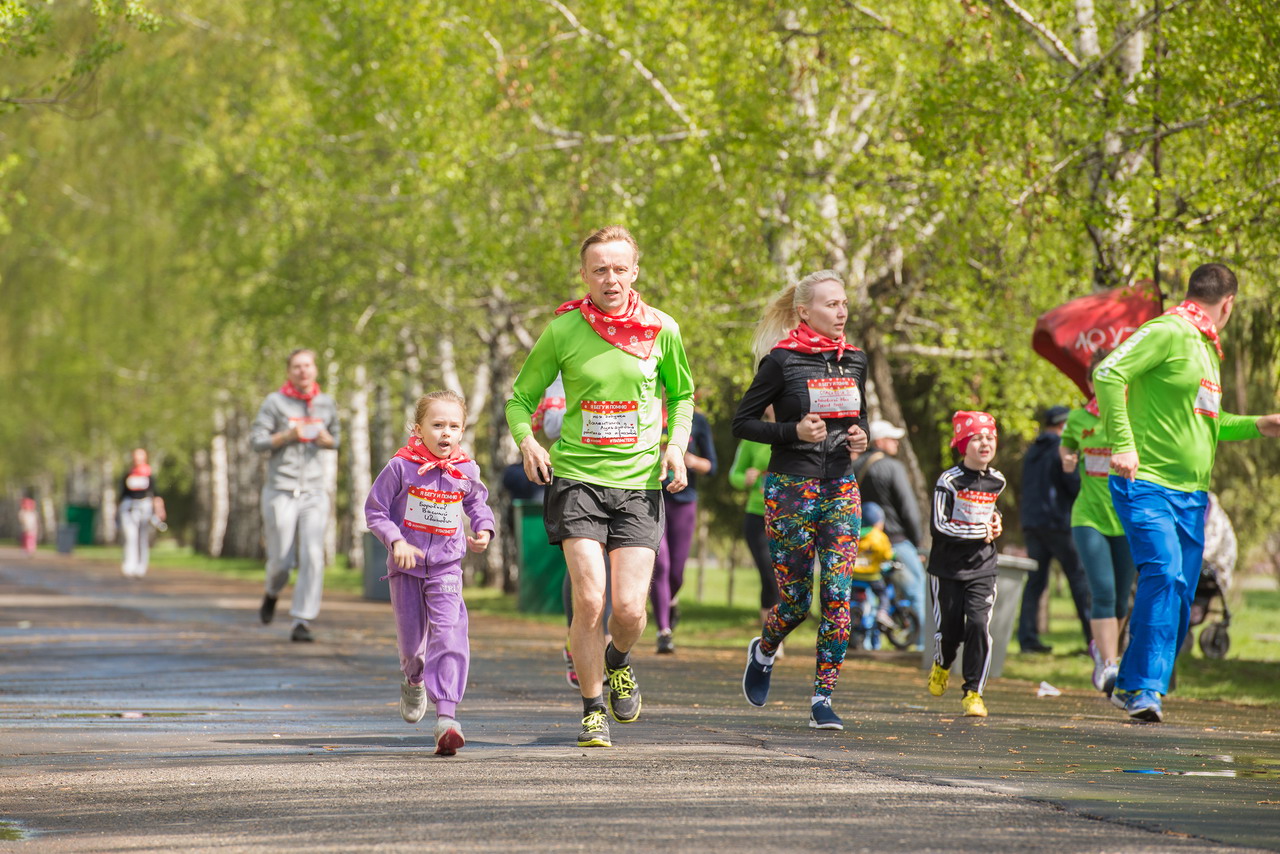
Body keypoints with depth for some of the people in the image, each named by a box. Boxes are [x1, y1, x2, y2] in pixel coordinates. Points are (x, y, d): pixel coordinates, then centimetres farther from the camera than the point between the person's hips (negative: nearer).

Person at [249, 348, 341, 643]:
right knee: (281, 562, 3)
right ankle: (272, 594, 39)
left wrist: (326, 440, -2)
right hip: (280, 493, -2)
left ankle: (302, 624, -11)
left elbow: (334, 439, 21)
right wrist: (288, 435, -18)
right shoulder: (275, 403, -2)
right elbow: (256, 440, -5)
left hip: (314, 494, 2)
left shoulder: (326, 404, 9)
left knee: (313, 558, -13)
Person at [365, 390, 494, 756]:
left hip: (446, 568, 0)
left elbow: (477, 503, 18)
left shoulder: (466, 471, -1)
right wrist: (396, 541, -18)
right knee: (411, 640, 10)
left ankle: (446, 716, -21)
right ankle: (414, 682, 47)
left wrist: (483, 530, -1)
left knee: (449, 636, -17)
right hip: (406, 567, 0)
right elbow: (375, 509, -4)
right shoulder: (401, 467, -10)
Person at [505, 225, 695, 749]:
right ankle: (593, 711, 6)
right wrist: (527, 440, -11)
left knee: (629, 608, -8)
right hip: (576, 476, -1)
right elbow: (521, 396, 8)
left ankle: (618, 660, 28)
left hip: (640, 482, 1)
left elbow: (681, 394, 19)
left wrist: (676, 444, 2)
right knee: (589, 600, -13)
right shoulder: (563, 331, -2)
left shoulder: (660, 329, 2)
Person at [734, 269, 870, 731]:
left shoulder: (854, 360, 8)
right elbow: (742, 422, -5)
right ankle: (763, 651, 34)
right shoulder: (782, 360, -8)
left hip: (841, 488, 4)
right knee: (795, 600, 0)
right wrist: (794, 431, -18)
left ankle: (823, 698, -1)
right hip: (791, 488, -4)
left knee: (838, 595, -6)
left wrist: (860, 436, 1)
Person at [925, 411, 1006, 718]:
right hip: (948, 568, -3)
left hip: (982, 569, 3)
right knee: (950, 628, 3)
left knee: (979, 624, -13)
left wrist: (994, 522, 6)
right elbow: (938, 526, -17)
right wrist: (981, 532, -14)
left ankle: (973, 692, -4)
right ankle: (941, 665, 38)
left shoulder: (997, 481, 6)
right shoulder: (950, 481, -12)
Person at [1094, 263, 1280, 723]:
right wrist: (1123, 443, -25)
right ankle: (1144, 687, -19)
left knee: (1180, 593, 6)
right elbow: (1107, 374, -19)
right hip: (1147, 483, -9)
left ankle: (1132, 687, 16)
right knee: (1164, 574, -22)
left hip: (1191, 493, 9)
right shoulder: (1167, 331, -8)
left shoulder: (1207, 348, 21)